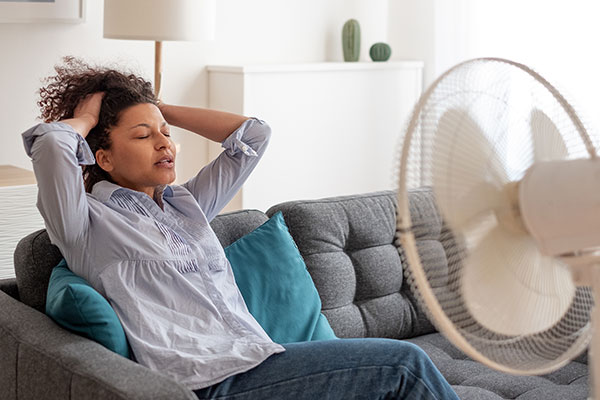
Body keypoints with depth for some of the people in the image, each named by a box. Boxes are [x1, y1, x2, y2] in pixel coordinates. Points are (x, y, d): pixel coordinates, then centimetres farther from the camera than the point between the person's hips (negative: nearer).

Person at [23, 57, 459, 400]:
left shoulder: (185, 204, 22)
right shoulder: (90, 223, 0)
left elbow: (252, 134, 26)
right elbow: (50, 142, -18)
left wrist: (162, 110, 24)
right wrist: (86, 118, 5)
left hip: (260, 361, 8)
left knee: (406, 364, -13)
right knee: (404, 364, -14)